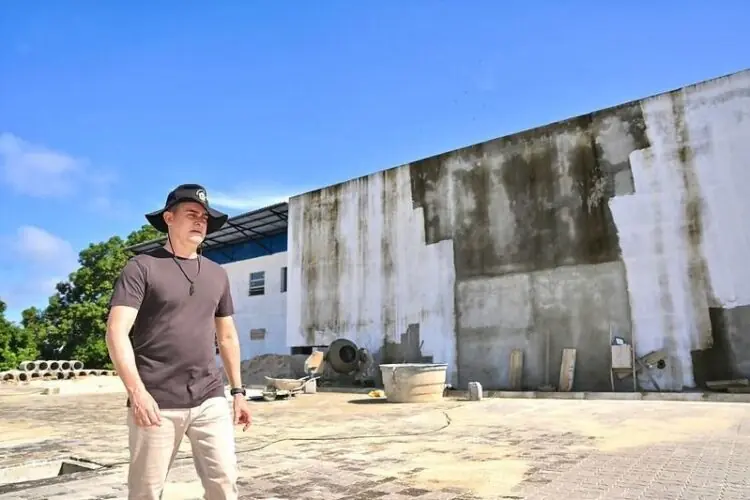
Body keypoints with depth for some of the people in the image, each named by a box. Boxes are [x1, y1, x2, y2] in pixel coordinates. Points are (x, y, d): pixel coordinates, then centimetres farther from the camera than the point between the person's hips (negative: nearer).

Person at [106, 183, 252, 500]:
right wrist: (136, 390, -23)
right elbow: (116, 332, -11)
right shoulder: (142, 267, -2)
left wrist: (237, 391, 15)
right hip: (157, 402, -4)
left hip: (210, 400, 4)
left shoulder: (217, 274, 13)